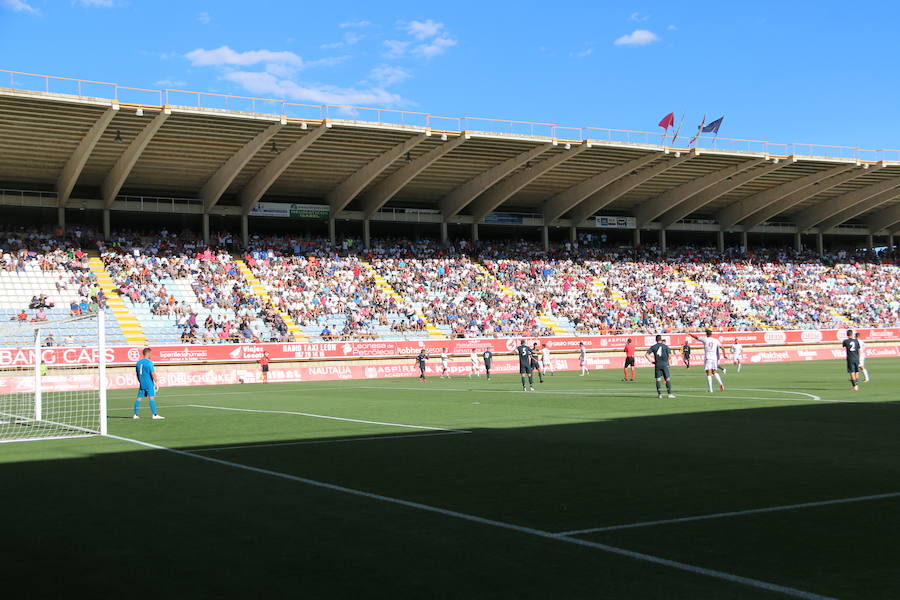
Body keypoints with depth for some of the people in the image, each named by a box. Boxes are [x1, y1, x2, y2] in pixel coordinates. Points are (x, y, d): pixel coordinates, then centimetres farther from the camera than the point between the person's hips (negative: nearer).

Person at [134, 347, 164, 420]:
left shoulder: (138, 362, 10)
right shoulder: (149, 362, -12)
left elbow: (137, 374, 17)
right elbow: (153, 374, -15)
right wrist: (156, 383, -9)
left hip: (141, 384, 7)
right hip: (149, 384, -7)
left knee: (139, 398, 9)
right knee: (152, 397, -7)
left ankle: (135, 414, 11)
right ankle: (154, 414, -11)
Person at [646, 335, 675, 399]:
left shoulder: (653, 347, 5)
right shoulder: (665, 346, 2)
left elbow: (647, 354, -3)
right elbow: (669, 355, -6)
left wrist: (651, 361, 5)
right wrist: (667, 361, 9)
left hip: (657, 364, 1)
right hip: (664, 364, -1)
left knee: (658, 379, 7)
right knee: (668, 379, 2)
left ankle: (659, 394, 4)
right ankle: (669, 393, -3)